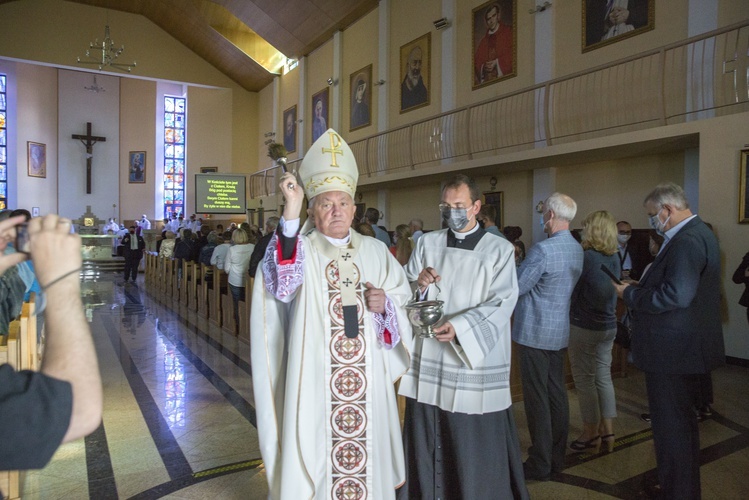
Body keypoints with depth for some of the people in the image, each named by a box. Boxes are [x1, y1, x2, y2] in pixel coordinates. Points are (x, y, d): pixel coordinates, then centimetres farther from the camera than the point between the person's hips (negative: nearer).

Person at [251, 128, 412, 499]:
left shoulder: (375, 252, 7)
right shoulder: (299, 250, -3)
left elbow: (402, 301, 9)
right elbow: (281, 283, -26)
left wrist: (385, 306, -14)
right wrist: (291, 210, -32)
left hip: (368, 381, 3)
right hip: (315, 382, -3)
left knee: (366, 448, 13)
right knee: (315, 456, 6)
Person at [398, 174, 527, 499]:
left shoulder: (499, 250, 1)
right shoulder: (427, 244, 9)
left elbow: (502, 303, -10)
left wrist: (460, 326, -23)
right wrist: (418, 284, -15)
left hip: (476, 363, -2)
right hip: (428, 363, 3)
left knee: (475, 448, 5)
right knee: (427, 446, 10)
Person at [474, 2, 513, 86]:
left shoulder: (508, 32, 10)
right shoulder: (483, 41, 21)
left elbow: (512, 54, -1)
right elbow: (477, 62, 16)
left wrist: (497, 62, -10)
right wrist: (482, 68, -4)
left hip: (503, 76, -3)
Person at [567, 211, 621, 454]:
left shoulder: (587, 257, -18)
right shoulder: (614, 258, 5)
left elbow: (572, 291, -16)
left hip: (584, 326, -8)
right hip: (608, 325, 8)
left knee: (585, 380, 3)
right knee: (604, 378, 13)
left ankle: (591, 436, 13)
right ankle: (607, 432, 21)